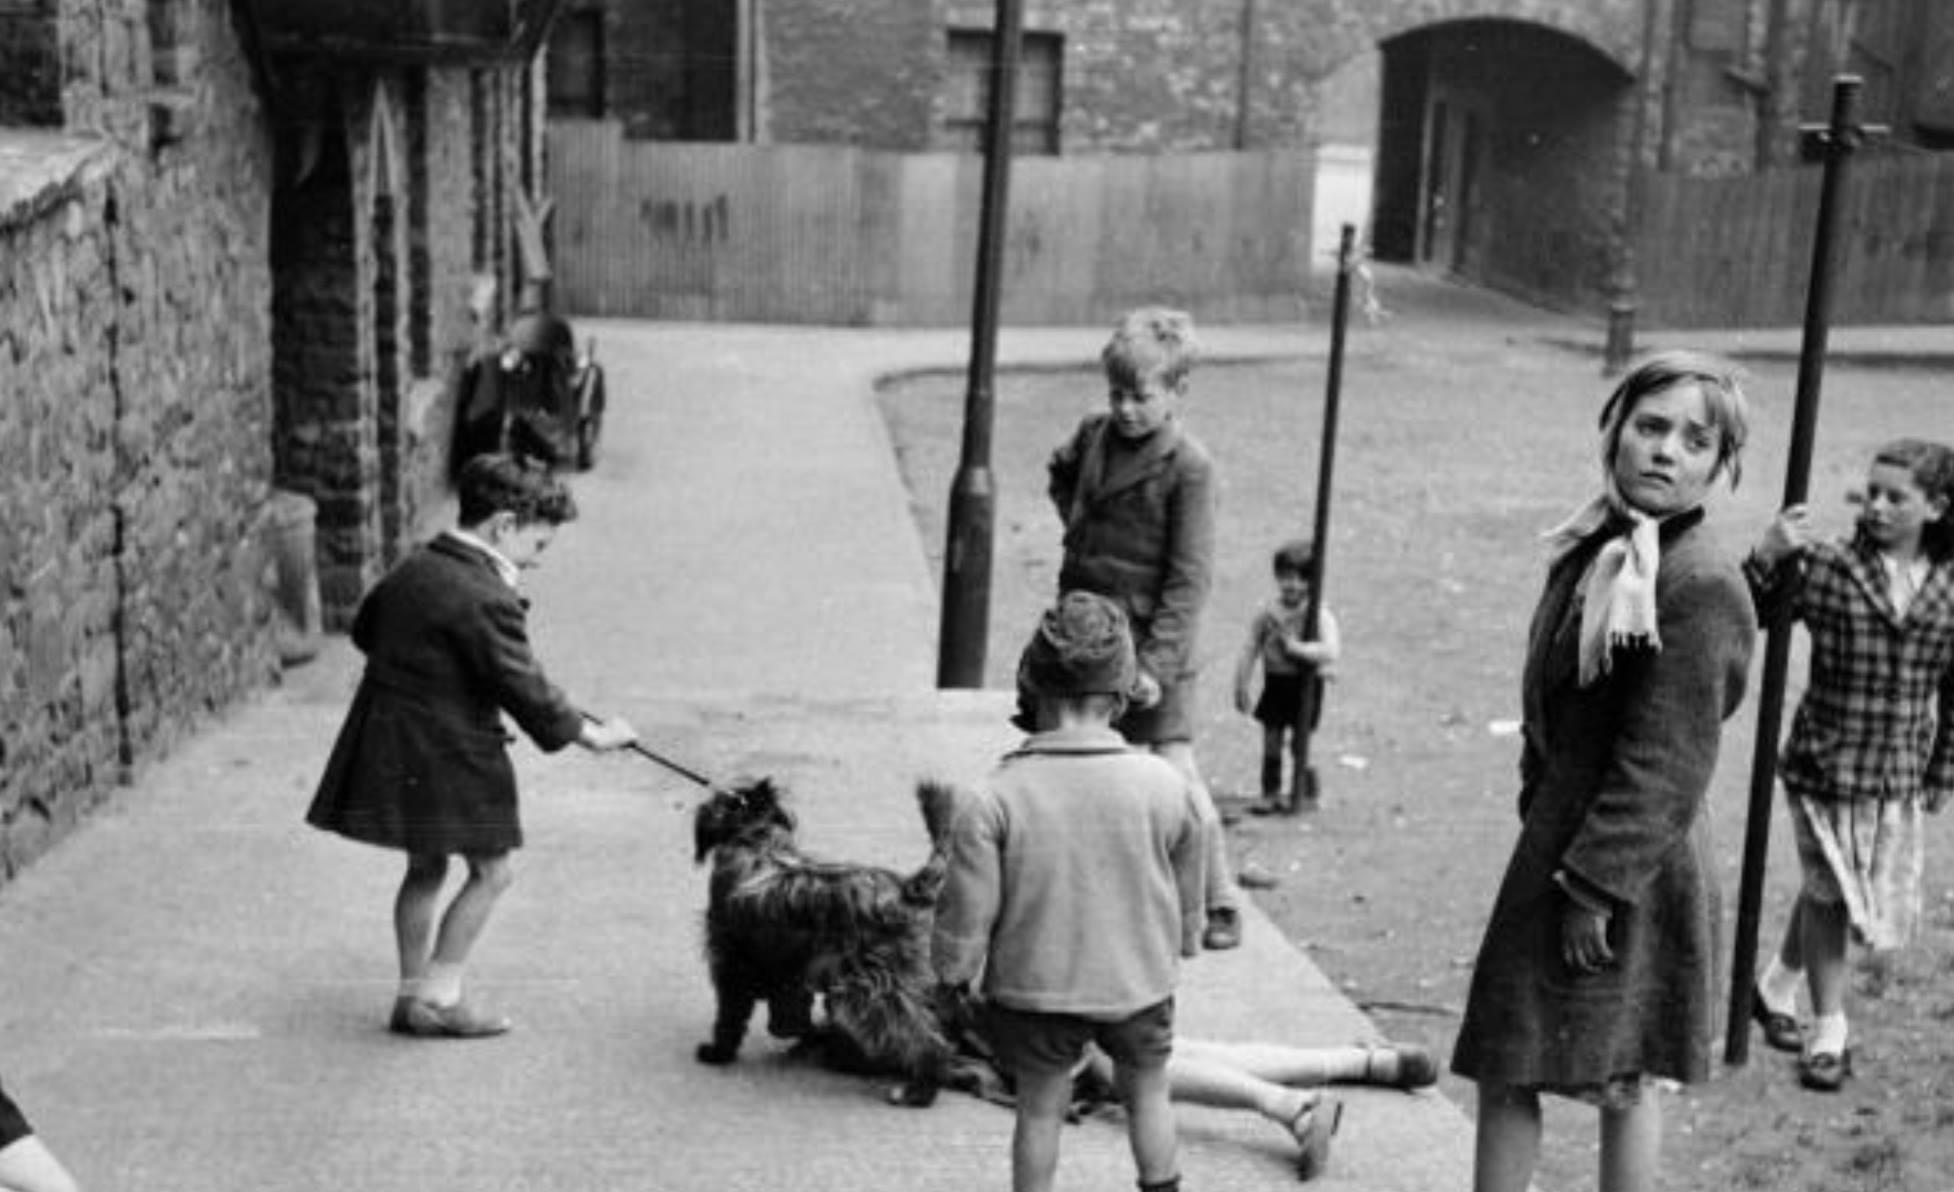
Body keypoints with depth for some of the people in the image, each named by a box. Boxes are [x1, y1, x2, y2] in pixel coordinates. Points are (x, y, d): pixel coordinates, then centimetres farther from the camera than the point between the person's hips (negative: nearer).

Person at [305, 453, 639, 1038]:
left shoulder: (412, 570, 7)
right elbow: (524, 690, -18)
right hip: (448, 751, -9)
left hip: (388, 742, 9)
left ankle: (413, 994, 26)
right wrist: (592, 733, -7)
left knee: (426, 867, 19)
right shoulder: (486, 600, -20)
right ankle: (437, 997, 7)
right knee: (491, 870, 4)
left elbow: (364, 629, 23)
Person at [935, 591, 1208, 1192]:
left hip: (1034, 986, -1)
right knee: (1147, 1094, 25)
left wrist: (953, 970, 4)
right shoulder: (1165, 786, -16)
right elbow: (1187, 901, -1)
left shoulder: (994, 800, -22)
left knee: (1040, 1107, 20)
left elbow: (966, 919, -15)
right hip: (1140, 982, 1)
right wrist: (1181, 946, 18)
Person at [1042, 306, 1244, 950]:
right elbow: (1060, 474, 29)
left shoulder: (1188, 467, -15)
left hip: (1150, 643, -6)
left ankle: (1220, 902, 5)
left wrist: (1158, 662, -22)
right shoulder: (1094, 435, 4)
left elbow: (1189, 580, -17)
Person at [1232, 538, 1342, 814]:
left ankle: (1304, 793, 16)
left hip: (1306, 685, -4)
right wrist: (1242, 688, -1)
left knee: (1299, 743, 1)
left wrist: (1297, 647, -33)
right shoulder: (1267, 613, -1)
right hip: (1275, 684, 4)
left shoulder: (1319, 616, -12)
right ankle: (1271, 793, 17)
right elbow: (1250, 651, 3)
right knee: (1271, 740, 7)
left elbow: (1331, 650, -26)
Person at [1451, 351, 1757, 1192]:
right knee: (1502, 1071, 13)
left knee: (1621, 1081, 6)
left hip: (1632, 865, -8)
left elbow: (1668, 765, -21)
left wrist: (1596, 885, -20)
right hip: (1556, 837, 8)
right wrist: (1539, 814, 12)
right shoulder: (1595, 549, 8)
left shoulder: (1700, 585, -19)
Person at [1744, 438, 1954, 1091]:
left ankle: (1776, 985, 41)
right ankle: (1829, 1031, 21)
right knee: (1831, 896, 4)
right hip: (1825, 764, -3)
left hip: (1899, 779, 3)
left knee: (1825, 893, 16)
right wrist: (1766, 555, -26)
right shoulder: (1825, 567, -10)